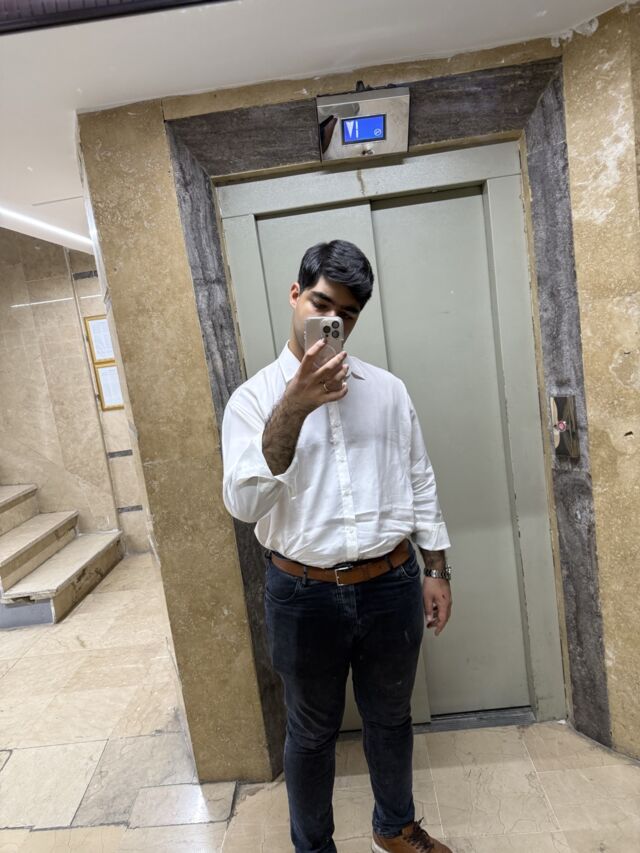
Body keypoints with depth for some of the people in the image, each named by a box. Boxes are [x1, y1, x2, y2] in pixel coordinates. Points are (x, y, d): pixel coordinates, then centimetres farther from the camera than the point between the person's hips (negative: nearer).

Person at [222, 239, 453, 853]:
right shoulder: (254, 397, -7)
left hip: (391, 585, 3)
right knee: (312, 732, 19)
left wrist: (437, 572, 7)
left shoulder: (387, 389, 2)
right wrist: (293, 409, -30)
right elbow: (243, 503, -19)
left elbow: (420, 484, 7)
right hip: (305, 594, -2)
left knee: (390, 717, 24)